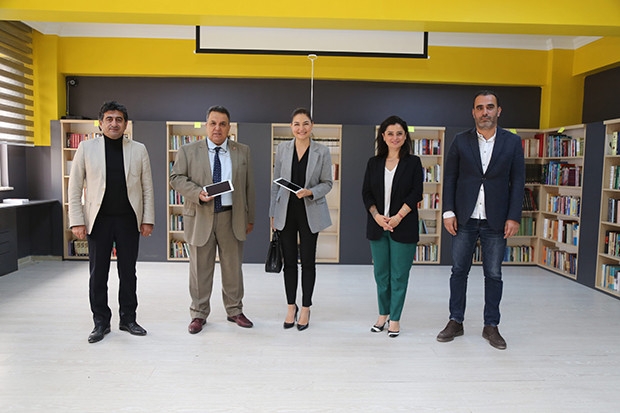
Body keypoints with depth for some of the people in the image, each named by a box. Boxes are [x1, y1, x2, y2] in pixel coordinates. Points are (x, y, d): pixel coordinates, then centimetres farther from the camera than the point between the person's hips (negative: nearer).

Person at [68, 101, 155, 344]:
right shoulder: (86, 148, 2)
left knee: (128, 273, 9)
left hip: (129, 220, 1)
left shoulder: (139, 150, 4)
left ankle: (128, 319, 23)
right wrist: (76, 221, -4)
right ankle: (101, 322, 21)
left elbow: (147, 188, 4)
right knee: (98, 274, 7)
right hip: (99, 220, 0)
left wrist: (148, 219, 0)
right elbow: (75, 187, 2)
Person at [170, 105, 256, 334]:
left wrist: (250, 218, 7)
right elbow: (176, 178, 1)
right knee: (200, 268, 7)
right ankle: (199, 314, 22)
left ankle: (234, 310, 26)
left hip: (232, 217, 2)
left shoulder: (242, 151, 7)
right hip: (200, 217, -1)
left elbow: (248, 186, 9)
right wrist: (198, 193, -17)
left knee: (233, 266, 11)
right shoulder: (188, 151, 3)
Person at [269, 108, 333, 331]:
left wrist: (310, 192, -19)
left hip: (310, 212, -1)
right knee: (289, 261, 9)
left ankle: (305, 308, 22)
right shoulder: (282, 149, 2)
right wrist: (273, 213, 5)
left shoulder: (322, 151, -4)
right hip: (286, 212, 2)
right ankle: (291, 307, 25)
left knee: (308, 261, 6)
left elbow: (327, 183, 1)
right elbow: (276, 183, 6)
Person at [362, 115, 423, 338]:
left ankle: (395, 319, 16)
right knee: (381, 273, 11)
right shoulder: (374, 163, 7)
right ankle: (383, 314, 27)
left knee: (399, 275, 3)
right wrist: (377, 216, -10)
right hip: (377, 226, 3)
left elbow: (416, 194, -7)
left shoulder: (413, 162, 0)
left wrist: (398, 217, -15)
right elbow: (366, 193, 4)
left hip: (403, 227, -3)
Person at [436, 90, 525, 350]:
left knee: (494, 275, 7)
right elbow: (449, 178, 3)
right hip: (464, 219, 0)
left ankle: (491, 326, 21)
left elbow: (517, 181, 2)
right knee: (459, 271, 7)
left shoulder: (512, 142, 3)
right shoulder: (461, 141, 3)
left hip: (496, 221, 0)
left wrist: (513, 217, -6)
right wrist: (448, 212, -5)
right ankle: (455, 322, 20)